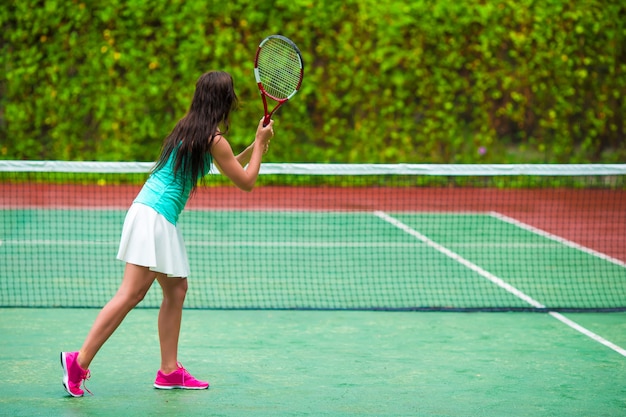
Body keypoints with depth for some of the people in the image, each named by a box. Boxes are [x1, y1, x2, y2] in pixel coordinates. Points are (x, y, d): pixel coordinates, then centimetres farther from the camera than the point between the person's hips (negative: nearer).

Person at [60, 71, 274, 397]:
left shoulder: (189, 126, 15)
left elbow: (227, 166, 32)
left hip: (159, 219, 10)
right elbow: (246, 182, -1)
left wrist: (254, 147, 22)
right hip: (155, 215, -10)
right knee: (131, 294, -12)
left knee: (176, 290, 12)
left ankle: (169, 371, 13)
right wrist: (260, 143, 8)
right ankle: (79, 361, -15)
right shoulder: (213, 138, -11)